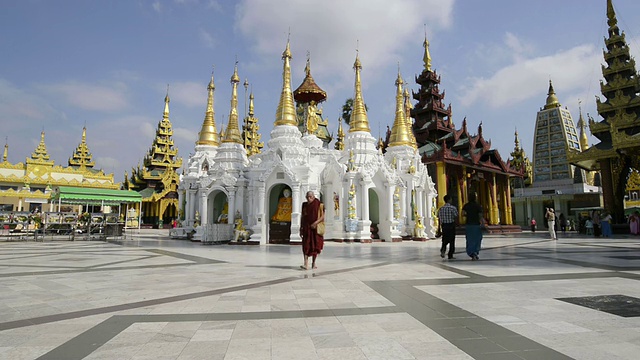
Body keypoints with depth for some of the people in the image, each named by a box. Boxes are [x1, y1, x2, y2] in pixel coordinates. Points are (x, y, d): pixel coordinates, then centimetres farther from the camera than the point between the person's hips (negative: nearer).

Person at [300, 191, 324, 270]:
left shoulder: (319, 205, -4)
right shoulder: (304, 205, 7)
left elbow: (322, 217, -7)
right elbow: (302, 217, 12)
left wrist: (316, 223, -22)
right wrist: (301, 228, 8)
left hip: (316, 229, -2)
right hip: (307, 229, 2)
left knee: (315, 246, 7)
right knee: (306, 246, -8)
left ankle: (313, 263, 22)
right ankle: (306, 264, -14)